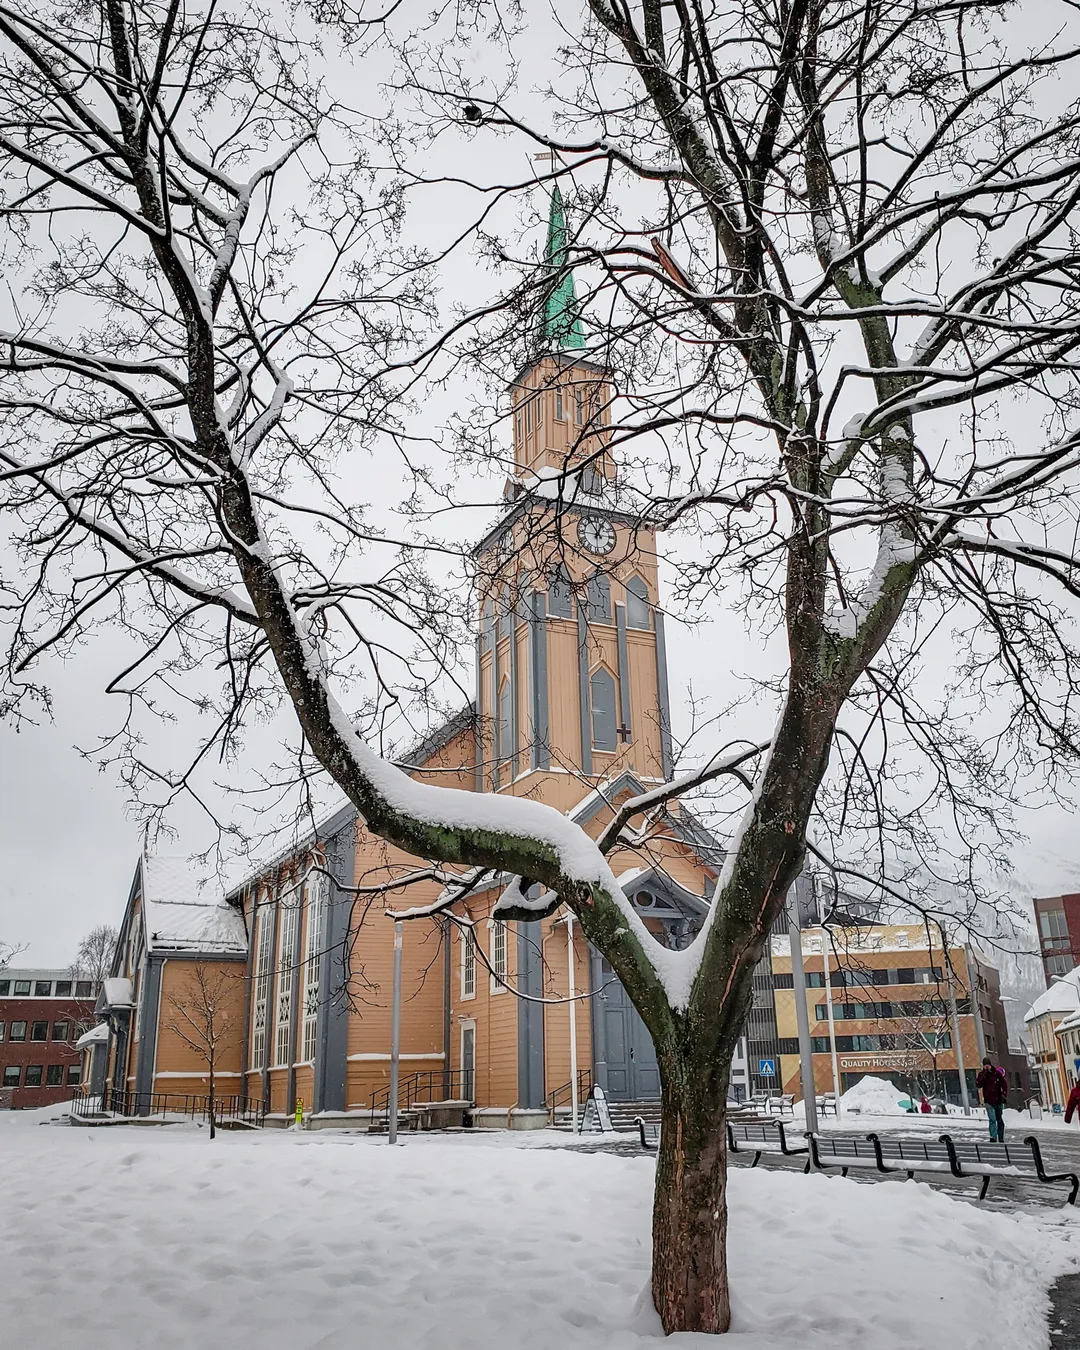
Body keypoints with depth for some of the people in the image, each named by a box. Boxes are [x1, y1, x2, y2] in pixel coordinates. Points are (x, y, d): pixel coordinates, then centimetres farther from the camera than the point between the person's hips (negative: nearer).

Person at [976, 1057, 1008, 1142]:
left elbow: (1004, 1085, 3)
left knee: (1000, 1120, 12)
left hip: (998, 1101, 1)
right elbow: (978, 1085, -13)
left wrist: (1004, 1095, -5)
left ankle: (1001, 1138, 24)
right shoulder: (982, 1074, 0)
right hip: (989, 1102, -1)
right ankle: (993, 1137, -17)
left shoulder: (997, 1073, -2)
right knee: (992, 1119, -14)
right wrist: (984, 1075, -20)